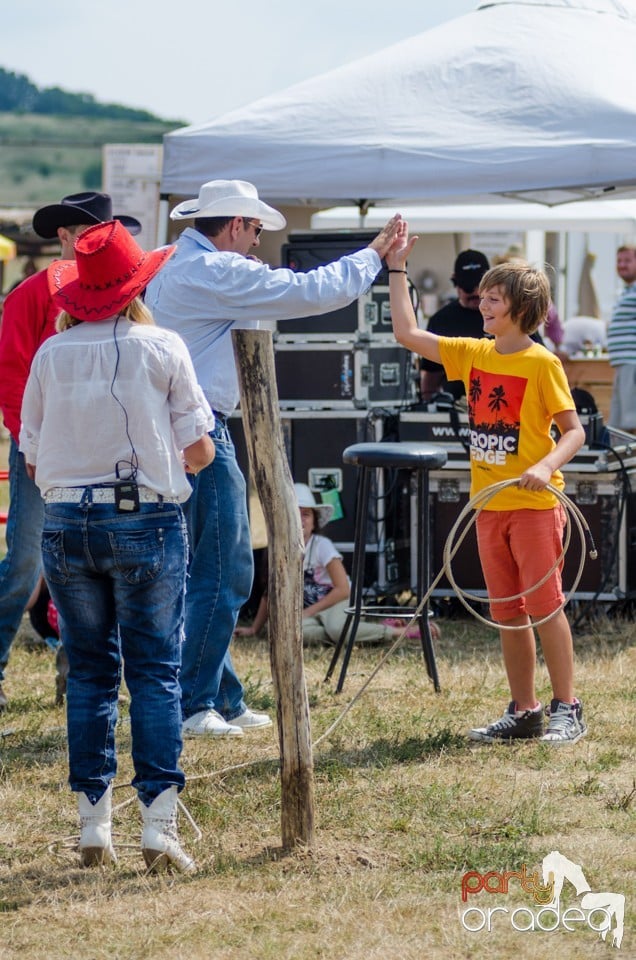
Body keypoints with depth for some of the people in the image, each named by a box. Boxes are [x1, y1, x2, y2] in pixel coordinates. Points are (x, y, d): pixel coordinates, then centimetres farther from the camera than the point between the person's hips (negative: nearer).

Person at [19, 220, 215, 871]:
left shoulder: (52, 354, 2)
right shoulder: (161, 348, -4)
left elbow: (32, 458, 7)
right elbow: (198, 451, -1)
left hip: (65, 522, 2)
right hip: (146, 519, -2)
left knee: (89, 671, 11)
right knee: (155, 671, 2)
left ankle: (93, 827, 10)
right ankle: (158, 825, -5)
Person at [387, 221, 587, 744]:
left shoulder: (542, 363, -10)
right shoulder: (473, 355, 8)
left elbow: (574, 431, -11)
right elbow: (408, 333, 11)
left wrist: (546, 467, -29)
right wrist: (397, 268, 8)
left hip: (534, 504, -6)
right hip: (489, 505, 6)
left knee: (544, 604, -5)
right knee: (507, 612, 9)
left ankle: (568, 710, 1)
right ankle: (523, 712, 15)